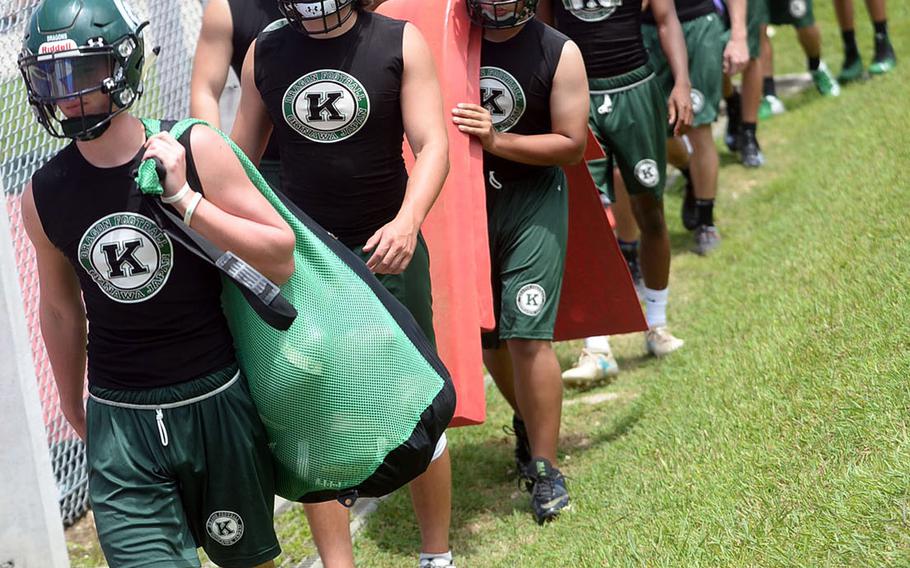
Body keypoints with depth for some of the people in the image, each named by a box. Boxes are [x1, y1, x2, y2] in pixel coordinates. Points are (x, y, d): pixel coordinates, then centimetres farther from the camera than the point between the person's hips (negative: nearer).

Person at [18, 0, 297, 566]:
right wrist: (74, 406, 23)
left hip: (217, 403, -1)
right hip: (120, 421, 1)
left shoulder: (194, 152, -10)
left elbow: (282, 258, -11)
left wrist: (185, 199, -20)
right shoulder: (43, 196, -2)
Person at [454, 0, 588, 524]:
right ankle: (528, 423, 41)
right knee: (486, 332, 14)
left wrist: (496, 140, -20)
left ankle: (545, 470, 1)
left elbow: (572, 144, -9)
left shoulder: (558, 53, -9)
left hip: (532, 197, -3)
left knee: (527, 333, -11)